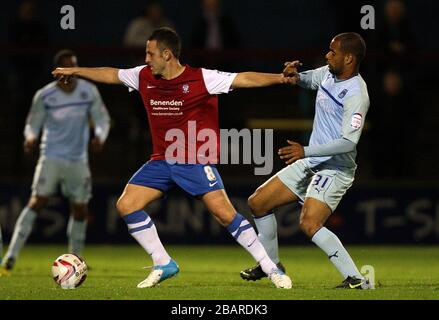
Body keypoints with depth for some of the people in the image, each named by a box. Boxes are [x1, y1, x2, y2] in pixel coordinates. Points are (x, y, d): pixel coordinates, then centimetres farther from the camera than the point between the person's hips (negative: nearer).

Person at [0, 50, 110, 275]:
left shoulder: (89, 91, 0)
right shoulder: (44, 96, -6)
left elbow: (102, 119, 5)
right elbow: (33, 124, 2)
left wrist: (99, 136, -16)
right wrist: (31, 137, -21)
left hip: (78, 160, 3)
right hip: (51, 157, -3)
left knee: (80, 210, 6)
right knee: (37, 202, -16)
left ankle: (75, 259, 25)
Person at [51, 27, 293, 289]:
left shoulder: (201, 79, -12)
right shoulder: (144, 77, 4)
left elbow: (243, 79, -18)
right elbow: (112, 75, 21)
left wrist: (279, 78, -30)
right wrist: (75, 71, 29)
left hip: (196, 161, -6)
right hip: (162, 160, 6)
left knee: (224, 212, -19)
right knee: (127, 205, -6)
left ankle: (270, 267, -9)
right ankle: (163, 264, 6)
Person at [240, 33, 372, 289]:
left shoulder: (356, 94, -21)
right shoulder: (328, 74, 4)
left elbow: (349, 142, -29)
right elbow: (309, 79, 28)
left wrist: (306, 151, -33)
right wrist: (295, 76, 4)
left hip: (335, 169, -9)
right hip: (311, 163, 9)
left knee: (310, 224, -29)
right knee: (258, 203, 13)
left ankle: (356, 279, -27)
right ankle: (271, 264, 31)